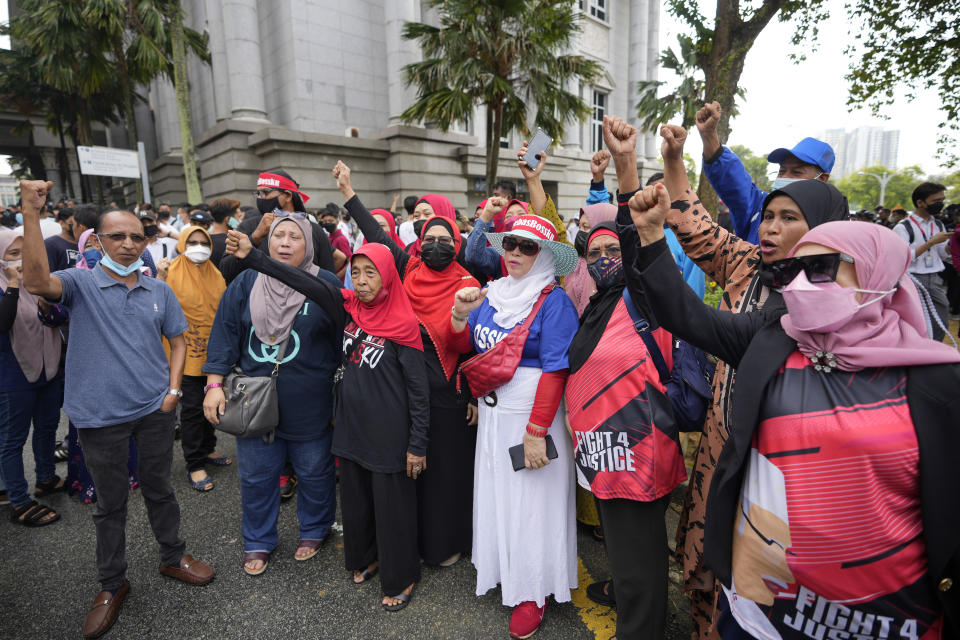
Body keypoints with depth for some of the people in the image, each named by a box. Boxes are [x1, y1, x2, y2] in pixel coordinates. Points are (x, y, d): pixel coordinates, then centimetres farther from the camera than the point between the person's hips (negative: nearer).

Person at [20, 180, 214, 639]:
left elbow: (177, 341, 11)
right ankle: (112, 584, 33)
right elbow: (37, 281, -26)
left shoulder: (159, 290, 5)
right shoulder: (81, 283, -3)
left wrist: (174, 389, -1)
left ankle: (173, 557, 37)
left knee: (159, 489, 17)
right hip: (100, 415, -2)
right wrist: (31, 213, -29)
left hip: (154, 410, 2)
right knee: (110, 502, 14)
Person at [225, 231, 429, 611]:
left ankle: (400, 579, 32)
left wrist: (417, 444, -12)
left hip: (388, 434, -6)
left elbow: (418, 389, -14)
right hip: (352, 427, 6)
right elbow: (306, 283, -3)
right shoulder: (349, 307, 0)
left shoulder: (402, 325, -16)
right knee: (355, 501, 21)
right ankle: (366, 558, 47)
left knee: (392, 507, 9)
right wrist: (253, 257, -8)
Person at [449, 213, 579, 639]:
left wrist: (536, 432, -22)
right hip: (492, 414, 7)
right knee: (495, 493, 19)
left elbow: (555, 372, -20)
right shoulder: (493, 293, 5)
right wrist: (460, 316, -8)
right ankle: (500, 569, 44)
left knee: (531, 501, 7)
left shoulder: (553, 302, -15)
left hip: (532, 416, -6)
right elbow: (468, 347, 10)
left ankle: (534, 592, 30)